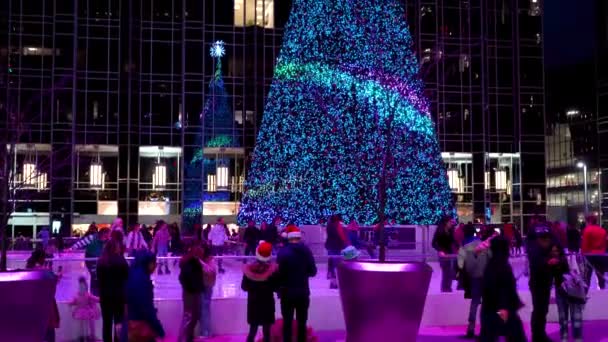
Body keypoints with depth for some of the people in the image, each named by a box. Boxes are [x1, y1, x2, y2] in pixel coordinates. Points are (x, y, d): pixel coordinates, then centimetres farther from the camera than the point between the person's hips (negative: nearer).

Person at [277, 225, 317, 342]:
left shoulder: (283, 252, -13)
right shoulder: (307, 251, -2)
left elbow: (279, 272, -14)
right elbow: (313, 272, 3)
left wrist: (278, 287, 3)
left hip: (287, 292, -3)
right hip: (303, 292, 3)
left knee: (287, 322, 6)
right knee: (302, 323, 11)